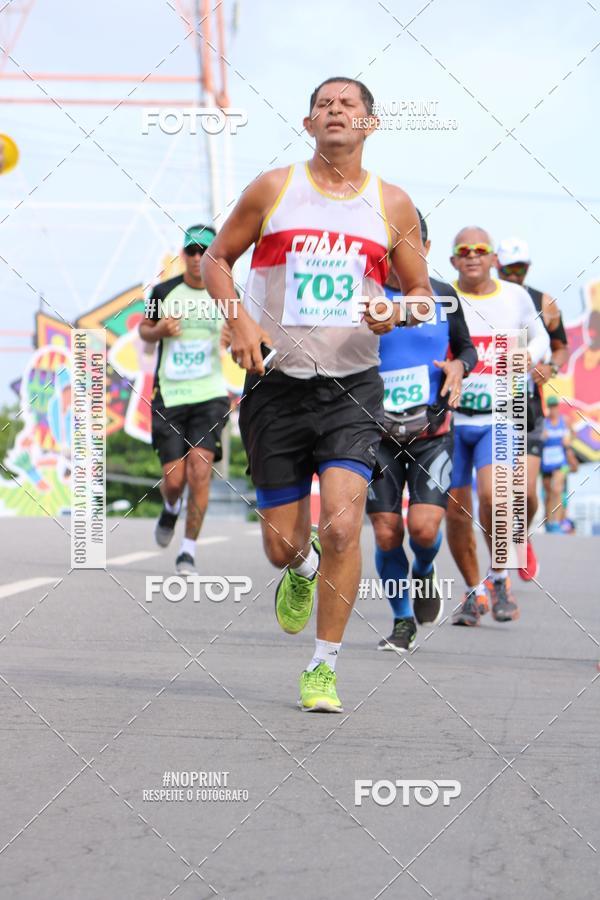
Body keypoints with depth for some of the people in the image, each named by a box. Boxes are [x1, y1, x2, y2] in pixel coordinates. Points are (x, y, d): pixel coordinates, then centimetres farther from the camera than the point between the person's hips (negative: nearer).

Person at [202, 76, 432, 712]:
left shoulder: (393, 205, 5)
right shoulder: (273, 189, 3)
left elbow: (421, 292, 12)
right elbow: (216, 259, 10)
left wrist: (395, 312, -11)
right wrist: (238, 320, -8)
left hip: (351, 389, 0)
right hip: (277, 385, 0)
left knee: (342, 527, -19)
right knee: (282, 547, 4)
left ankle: (323, 667, -3)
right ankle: (303, 569, 43)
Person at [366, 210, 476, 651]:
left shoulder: (443, 295, 4)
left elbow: (467, 347, 17)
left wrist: (459, 366, -5)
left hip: (433, 431, 1)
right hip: (378, 432, -1)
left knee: (424, 526, -15)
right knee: (386, 533, -3)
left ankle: (424, 573, 21)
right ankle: (403, 620, 18)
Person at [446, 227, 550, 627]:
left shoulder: (517, 297, 5)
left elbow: (541, 338, 20)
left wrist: (531, 356, -3)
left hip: (498, 418, 0)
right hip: (451, 417, 1)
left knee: (492, 496, -21)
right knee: (456, 512, 3)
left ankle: (500, 578, 3)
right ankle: (475, 591, 24)